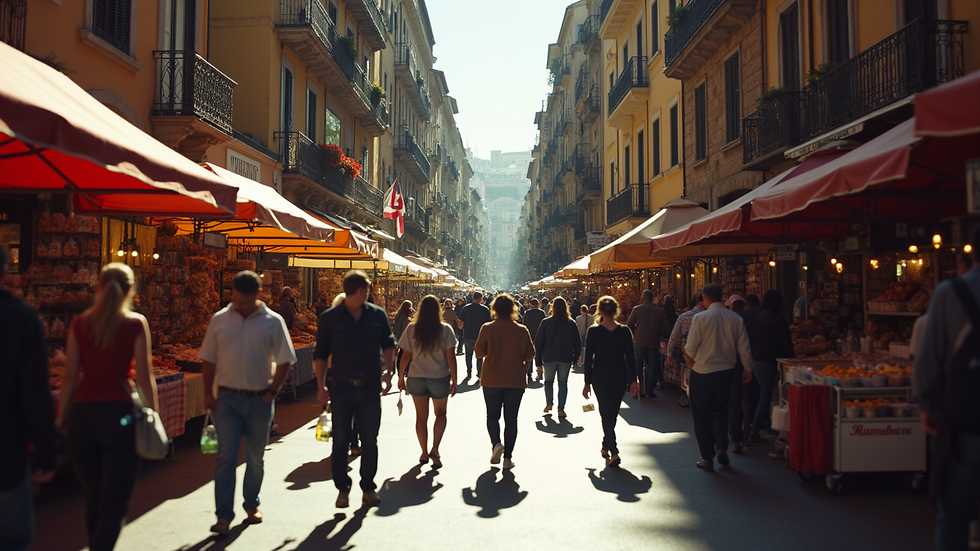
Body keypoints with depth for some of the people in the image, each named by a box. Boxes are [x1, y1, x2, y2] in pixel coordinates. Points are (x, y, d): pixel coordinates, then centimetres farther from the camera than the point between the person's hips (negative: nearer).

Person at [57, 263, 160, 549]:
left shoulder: (79, 324, 5)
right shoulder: (135, 324, -4)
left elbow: (70, 375, 4)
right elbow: (144, 376, -5)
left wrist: (61, 418, 11)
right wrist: (154, 414, 3)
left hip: (81, 413, 4)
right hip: (118, 412, -4)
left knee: (94, 500, 19)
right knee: (115, 504, 3)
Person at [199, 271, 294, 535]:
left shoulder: (273, 321, -3)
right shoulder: (219, 319, 2)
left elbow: (284, 361, 0)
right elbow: (208, 359, 6)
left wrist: (272, 392, -7)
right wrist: (208, 393, 0)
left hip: (260, 399, 0)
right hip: (227, 398, 0)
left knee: (255, 458, 13)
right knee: (226, 456, -4)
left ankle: (252, 504, 32)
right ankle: (224, 516, 1)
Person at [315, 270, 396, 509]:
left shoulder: (378, 315, 4)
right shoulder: (329, 318, -1)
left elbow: (388, 344, 14)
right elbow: (320, 354, 2)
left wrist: (388, 371, -1)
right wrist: (321, 386, -5)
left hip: (370, 387, 2)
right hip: (342, 387, -2)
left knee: (369, 440, 9)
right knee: (341, 440, 4)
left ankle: (368, 487, 22)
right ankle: (343, 488, 18)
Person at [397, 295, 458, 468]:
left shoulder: (411, 329, -3)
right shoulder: (445, 330, -7)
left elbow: (405, 356, 0)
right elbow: (451, 358, -8)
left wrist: (401, 377, 11)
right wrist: (454, 380, -1)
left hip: (416, 378, 1)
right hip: (439, 378, -1)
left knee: (421, 416, 14)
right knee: (440, 414, 16)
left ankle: (424, 453, 20)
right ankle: (434, 449, -1)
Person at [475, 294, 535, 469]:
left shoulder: (487, 329, -8)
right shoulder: (522, 330, -6)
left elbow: (479, 352, -3)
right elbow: (530, 355, -1)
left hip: (492, 380, 0)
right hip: (515, 381, 1)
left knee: (492, 415, 15)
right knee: (511, 419, 8)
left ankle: (496, 443, -9)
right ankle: (508, 457, 7)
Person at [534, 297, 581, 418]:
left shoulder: (546, 322, -3)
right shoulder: (571, 324, 2)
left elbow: (538, 342, -3)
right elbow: (578, 343, 5)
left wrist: (539, 361, 2)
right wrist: (575, 358, 13)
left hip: (549, 358, -1)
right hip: (566, 359, 1)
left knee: (548, 381, 17)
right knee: (563, 383, 6)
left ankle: (549, 403, 7)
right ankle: (561, 409, 0)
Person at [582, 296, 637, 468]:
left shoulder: (593, 331, -7)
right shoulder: (625, 331, -4)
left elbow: (588, 358, -5)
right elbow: (630, 357, -3)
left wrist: (587, 382, 2)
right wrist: (633, 379, 4)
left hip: (600, 377, -2)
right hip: (619, 377, 2)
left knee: (606, 413, -2)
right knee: (613, 413, 17)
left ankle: (613, 452, -15)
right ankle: (606, 446, 29)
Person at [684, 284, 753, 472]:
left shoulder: (700, 318, -14)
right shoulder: (736, 319, -3)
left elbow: (691, 347, -14)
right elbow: (744, 348, 2)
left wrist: (691, 360, 7)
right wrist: (748, 369, 17)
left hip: (702, 373, -3)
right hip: (726, 371, 3)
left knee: (703, 415, 8)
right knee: (720, 410, 23)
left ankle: (707, 458, 12)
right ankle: (722, 446, 5)